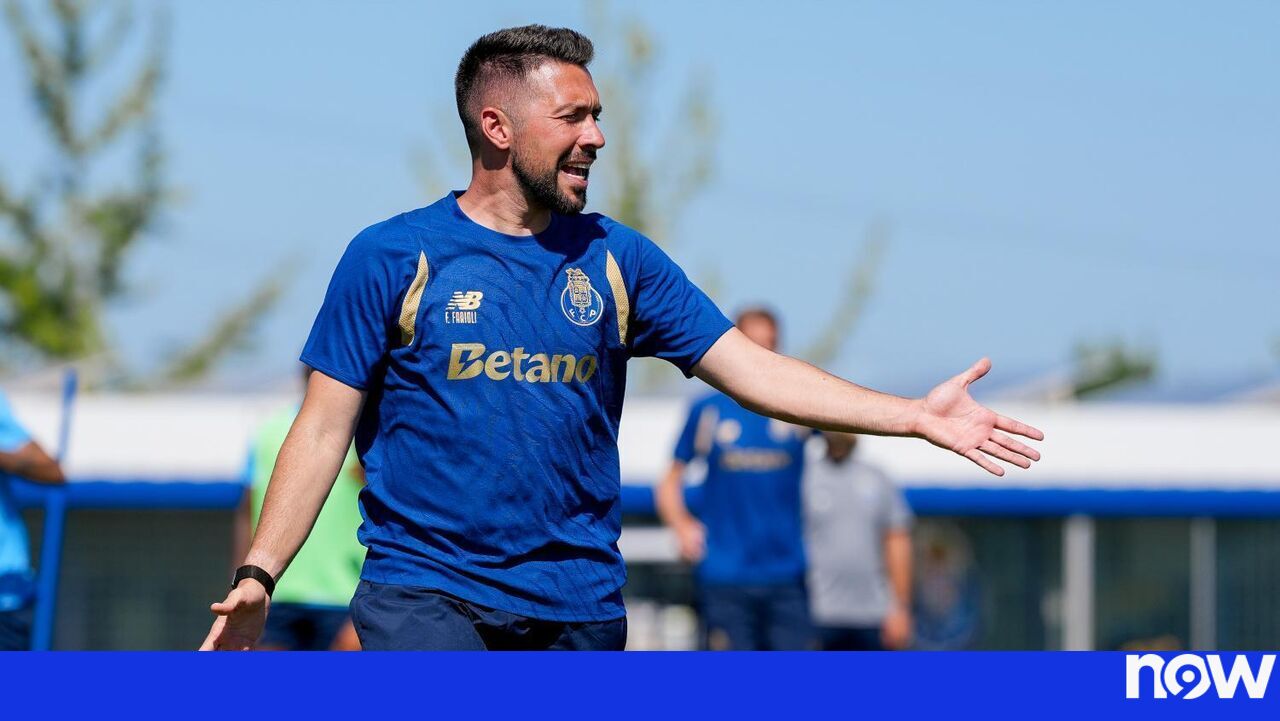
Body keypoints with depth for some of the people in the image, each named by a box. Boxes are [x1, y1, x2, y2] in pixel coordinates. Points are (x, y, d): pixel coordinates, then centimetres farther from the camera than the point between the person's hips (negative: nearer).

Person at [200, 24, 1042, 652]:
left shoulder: (617, 261, 8)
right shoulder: (392, 257, -1)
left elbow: (750, 367, 7)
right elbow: (325, 430, 0)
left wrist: (916, 416, 0)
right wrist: (258, 576, -10)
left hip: (579, 606, 4)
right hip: (423, 595, -4)